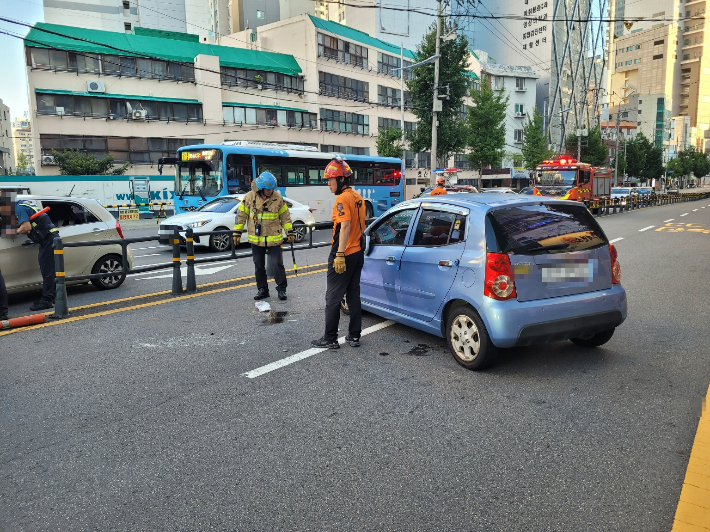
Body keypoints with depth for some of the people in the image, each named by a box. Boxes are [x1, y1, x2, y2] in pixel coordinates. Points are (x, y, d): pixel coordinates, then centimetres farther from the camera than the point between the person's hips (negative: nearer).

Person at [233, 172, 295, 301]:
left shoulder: (278, 198, -4)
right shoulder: (249, 197, -4)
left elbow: (285, 216, 6)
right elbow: (241, 215, 3)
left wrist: (290, 232, 4)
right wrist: (237, 232, 3)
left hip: (274, 239, -1)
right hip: (256, 239, 1)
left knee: (278, 264, 0)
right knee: (259, 265, 10)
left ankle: (281, 289, 13)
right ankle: (262, 289, 24)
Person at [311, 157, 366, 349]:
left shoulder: (342, 199, -16)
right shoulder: (358, 197, 12)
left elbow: (345, 226, -25)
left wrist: (340, 254, -26)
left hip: (343, 256, -9)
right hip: (358, 252, 9)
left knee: (333, 297, 1)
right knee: (353, 295, 14)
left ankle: (330, 339, 7)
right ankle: (354, 336, 19)